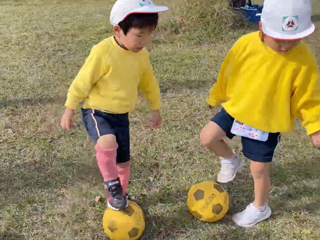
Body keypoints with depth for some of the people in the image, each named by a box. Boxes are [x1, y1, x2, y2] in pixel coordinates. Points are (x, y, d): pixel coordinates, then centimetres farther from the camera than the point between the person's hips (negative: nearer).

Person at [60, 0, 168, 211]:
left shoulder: (142, 55, -4)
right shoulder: (103, 52, -24)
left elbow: (150, 84, 13)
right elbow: (82, 83, -14)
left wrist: (156, 110, 21)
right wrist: (69, 111, -8)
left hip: (121, 116, 6)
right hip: (97, 112, -6)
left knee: (124, 161, 13)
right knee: (108, 142, -35)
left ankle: (118, 195, 39)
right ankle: (111, 182, -8)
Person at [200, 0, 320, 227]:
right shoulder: (245, 44, -17)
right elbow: (227, 73, 0)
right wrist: (216, 96, 13)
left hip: (268, 123, -3)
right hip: (236, 109, 3)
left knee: (259, 169, 6)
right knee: (207, 137, -5)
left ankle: (260, 208, 35)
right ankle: (231, 160, 28)